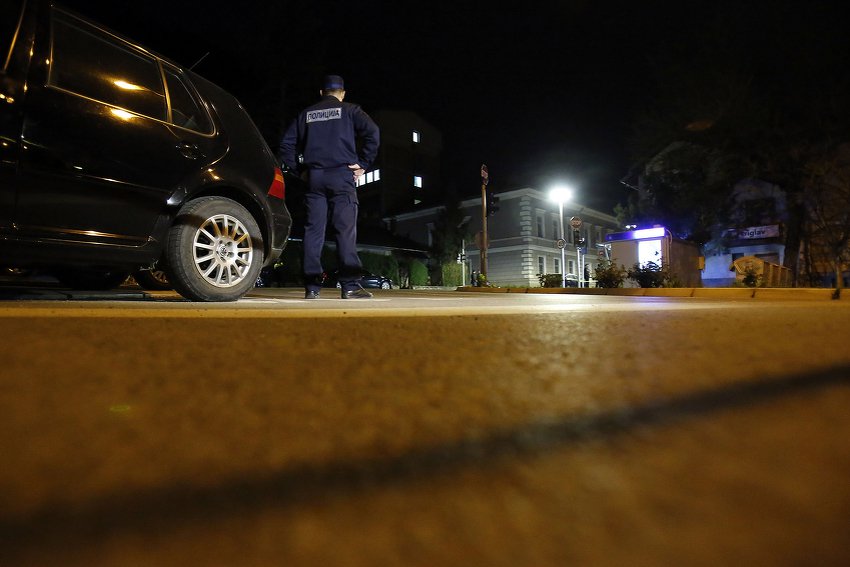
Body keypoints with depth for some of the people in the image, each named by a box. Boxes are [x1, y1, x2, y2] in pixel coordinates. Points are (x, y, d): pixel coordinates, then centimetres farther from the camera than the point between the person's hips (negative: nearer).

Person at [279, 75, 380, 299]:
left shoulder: (306, 114, 19)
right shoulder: (349, 110, 8)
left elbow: (286, 143, 15)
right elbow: (372, 132, -7)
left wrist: (298, 167, 16)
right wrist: (363, 164, -3)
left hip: (314, 177, 3)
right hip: (342, 174, -3)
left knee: (313, 230, 3)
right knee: (346, 230, -7)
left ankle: (311, 287, 3)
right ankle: (350, 286, -12)